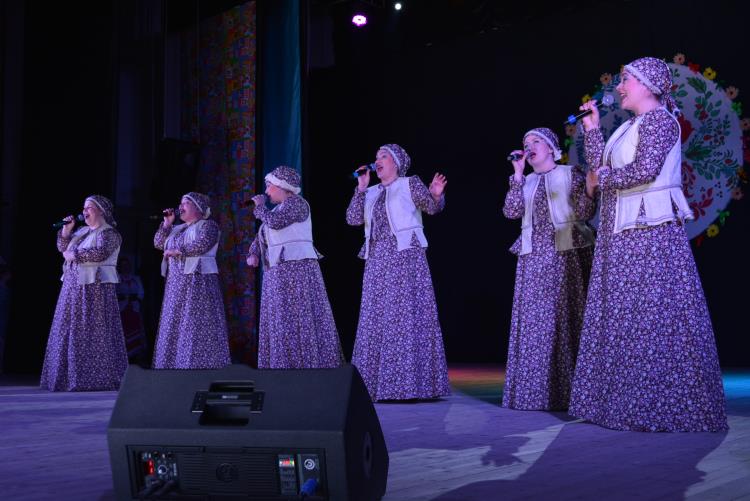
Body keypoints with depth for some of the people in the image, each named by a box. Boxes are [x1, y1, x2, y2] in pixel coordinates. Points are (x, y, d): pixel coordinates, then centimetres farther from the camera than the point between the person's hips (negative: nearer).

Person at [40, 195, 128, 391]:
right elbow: (63, 247, 21)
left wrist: (74, 255, -12)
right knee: (70, 331, 7)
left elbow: (100, 253, -20)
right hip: (73, 287, 8)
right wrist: (66, 229, 7)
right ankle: (71, 377, 12)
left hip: (95, 288, -8)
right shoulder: (82, 231, 19)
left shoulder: (109, 233, -5)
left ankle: (98, 377, -3)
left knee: (93, 334, -8)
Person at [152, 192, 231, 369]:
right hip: (176, 283, 8)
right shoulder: (177, 229, 22)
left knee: (196, 327, -11)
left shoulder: (208, 225, 0)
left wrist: (176, 250, -10)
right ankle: (174, 364, 5)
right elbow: (158, 243, 19)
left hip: (198, 280, -7)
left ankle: (198, 365, -10)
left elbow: (201, 245, -16)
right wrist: (167, 224, 9)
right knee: (173, 326, 3)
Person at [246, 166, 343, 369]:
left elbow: (275, 222, -21)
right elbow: (261, 236, 26)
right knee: (280, 323, 7)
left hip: (296, 268, -9)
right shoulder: (280, 208, 21)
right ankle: (285, 367, 8)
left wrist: (260, 207, -3)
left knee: (299, 320, -11)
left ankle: (310, 366, -10)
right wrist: (253, 253, 8)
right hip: (278, 272, 9)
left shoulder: (296, 202, -5)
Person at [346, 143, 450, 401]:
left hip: (405, 255, -6)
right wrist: (360, 189, 4)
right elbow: (353, 219, 8)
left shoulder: (410, 183, 5)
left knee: (406, 315, -8)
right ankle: (377, 383, 12)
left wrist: (436, 195, -25)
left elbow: (432, 207, -4)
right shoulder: (372, 193, 18)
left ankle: (409, 382, -5)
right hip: (377, 259, 6)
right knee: (376, 318, 5)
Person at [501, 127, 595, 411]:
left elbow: (585, 212, 0)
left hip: (565, 254, -4)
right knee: (534, 320, 1)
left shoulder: (570, 175, 7)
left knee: (564, 317, -7)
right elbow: (511, 212, 2)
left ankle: (565, 390, -3)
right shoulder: (527, 182, 19)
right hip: (533, 257, 4)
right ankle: (535, 390, 5)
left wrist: (589, 189, -16)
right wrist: (517, 174, 1)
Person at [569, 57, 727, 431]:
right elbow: (599, 166, 16)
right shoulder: (629, 127, 21)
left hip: (649, 229, -9)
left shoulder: (659, 119, -7)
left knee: (651, 315, -8)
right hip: (620, 232, 10)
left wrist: (601, 179, -6)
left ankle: (661, 405, -2)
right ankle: (627, 401, 14)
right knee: (622, 315, 8)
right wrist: (592, 127, 16)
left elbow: (645, 169, -19)